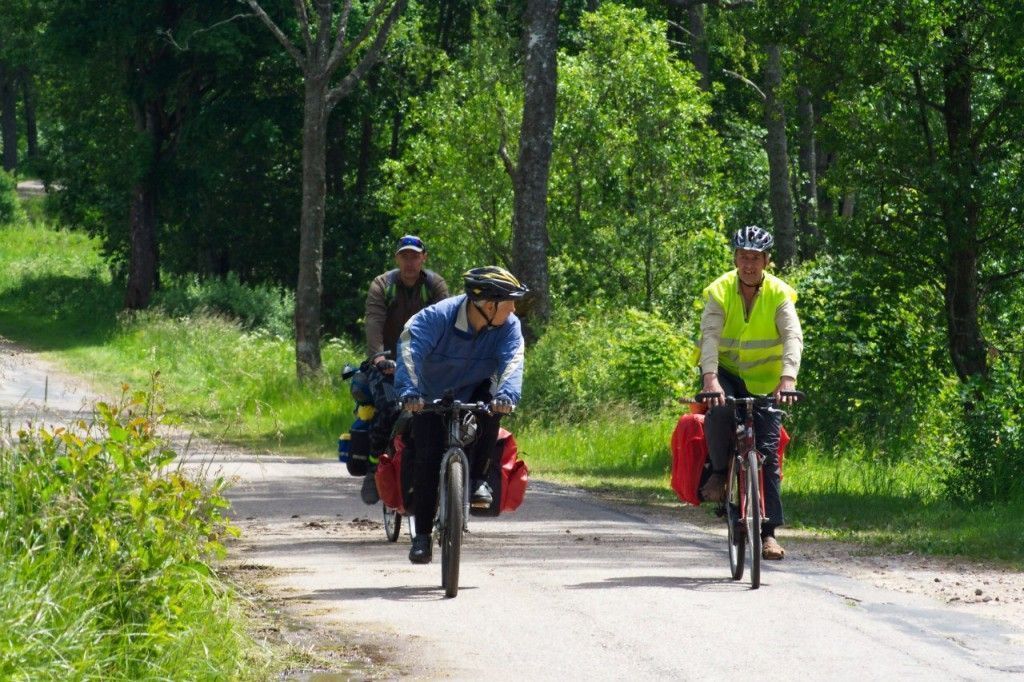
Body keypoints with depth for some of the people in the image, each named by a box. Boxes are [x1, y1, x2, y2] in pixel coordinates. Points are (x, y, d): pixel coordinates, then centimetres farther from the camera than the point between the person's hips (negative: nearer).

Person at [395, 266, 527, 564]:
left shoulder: (507, 326, -18)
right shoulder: (437, 317, -27)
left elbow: (512, 361, -32)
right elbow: (411, 350, -38)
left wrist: (506, 395, -53)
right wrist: (409, 391, -55)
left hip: (474, 395, 2)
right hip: (432, 397, -2)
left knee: (492, 407, -32)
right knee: (428, 458, -13)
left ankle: (476, 480, -19)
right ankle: (422, 536, -3)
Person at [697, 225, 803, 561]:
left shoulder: (779, 294, -12)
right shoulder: (720, 291, -13)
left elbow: (793, 336, -24)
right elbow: (710, 335, -26)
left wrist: (787, 378, -42)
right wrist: (710, 378, -43)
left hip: (764, 382, 1)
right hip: (726, 373, -1)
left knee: (768, 452, -7)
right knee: (720, 408, -35)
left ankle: (768, 532, -2)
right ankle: (719, 473, -10)